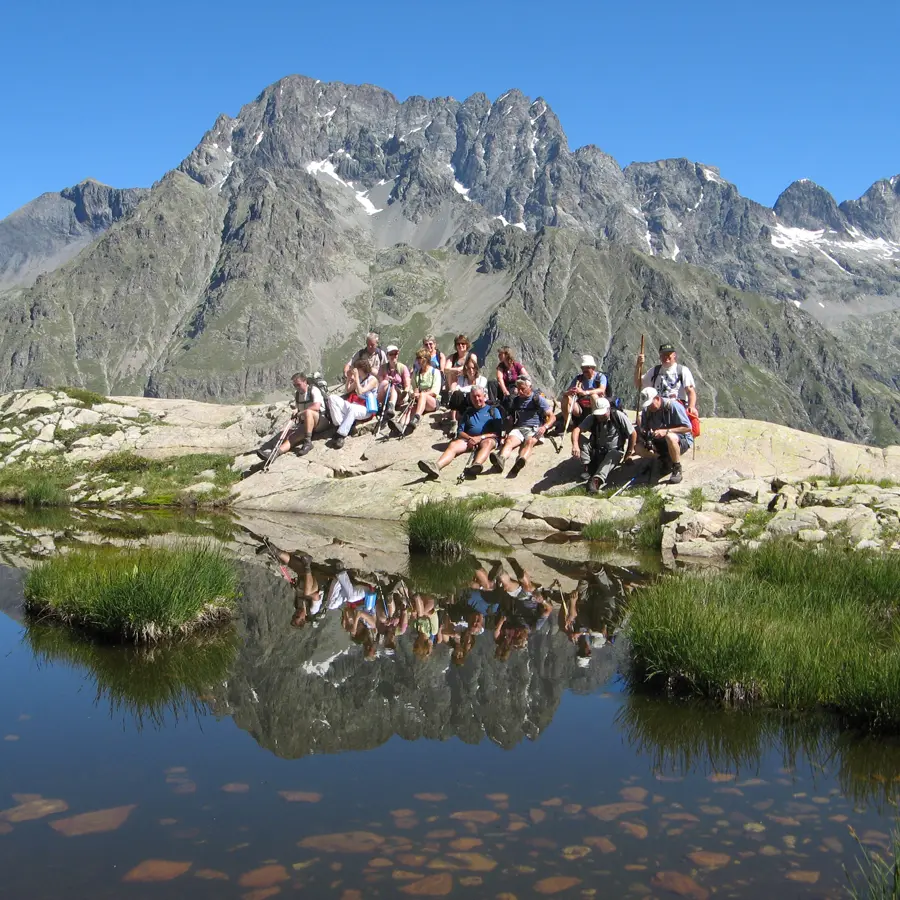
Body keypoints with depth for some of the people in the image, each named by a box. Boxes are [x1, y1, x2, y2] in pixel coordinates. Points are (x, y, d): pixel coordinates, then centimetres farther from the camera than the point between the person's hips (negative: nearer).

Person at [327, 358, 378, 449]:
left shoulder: (373, 380, -3)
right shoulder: (358, 379, 18)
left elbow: (360, 392, -17)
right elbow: (346, 391, 25)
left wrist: (356, 377, -12)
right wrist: (349, 378, 13)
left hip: (367, 410, -7)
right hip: (354, 405, 7)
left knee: (352, 408, -44)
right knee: (332, 398, -14)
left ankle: (341, 435, -43)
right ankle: (340, 426, -27)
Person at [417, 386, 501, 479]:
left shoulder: (493, 410, 17)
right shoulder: (469, 412, 28)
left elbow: (497, 432, 4)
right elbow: (460, 432, 18)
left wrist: (480, 437, -11)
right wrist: (469, 438, -5)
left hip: (488, 438, -3)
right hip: (468, 439, 3)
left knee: (488, 443, -39)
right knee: (453, 444, -28)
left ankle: (476, 465, -71)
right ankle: (437, 466, -57)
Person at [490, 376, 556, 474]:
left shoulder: (539, 399, 7)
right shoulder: (516, 401, 22)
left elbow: (552, 417, 3)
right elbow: (512, 418, 33)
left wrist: (544, 427, -17)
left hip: (534, 429, -3)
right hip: (519, 428, 3)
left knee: (529, 441, -39)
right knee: (509, 440, -32)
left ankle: (520, 461, -71)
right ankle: (501, 459, -65)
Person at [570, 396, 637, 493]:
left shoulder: (619, 416, -16)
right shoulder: (591, 418, -9)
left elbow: (633, 434, -10)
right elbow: (577, 430, -22)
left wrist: (628, 454, -6)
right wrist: (575, 445, -42)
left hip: (614, 451, -3)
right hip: (596, 451, 3)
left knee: (610, 459, -39)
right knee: (580, 438, -21)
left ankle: (596, 480, -58)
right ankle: (588, 469, -22)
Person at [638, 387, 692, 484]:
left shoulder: (673, 406, -20)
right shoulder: (646, 410, -3)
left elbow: (688, 428, -22)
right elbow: (643, 428, 7)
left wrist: (666, 431, -33)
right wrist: (644, 432, -19)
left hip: (682, 441, -7)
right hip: (660, 442, 7)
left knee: (670, 437, -41)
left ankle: (677, 469, -21)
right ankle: (665, 460, 7)